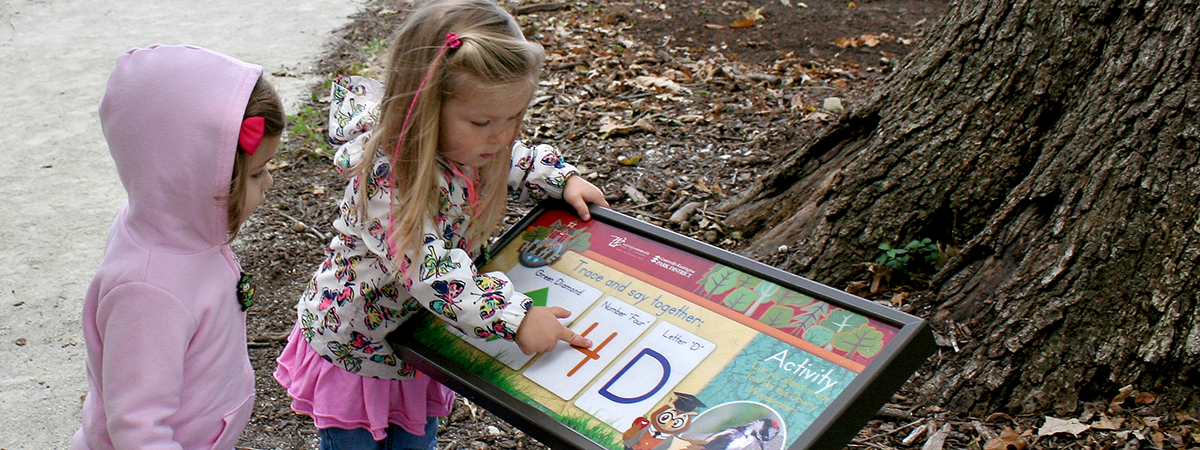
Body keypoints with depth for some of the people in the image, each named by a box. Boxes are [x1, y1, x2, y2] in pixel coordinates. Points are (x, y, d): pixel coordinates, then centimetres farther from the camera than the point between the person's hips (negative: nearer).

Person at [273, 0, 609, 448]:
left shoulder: (469, 144, -13)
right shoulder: (387, 176, -37)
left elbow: (514, 163, 11)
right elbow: (427, 270, -43)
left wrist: (563, 179, -4)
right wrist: (516, 317, -46)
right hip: (353, 353, -6)